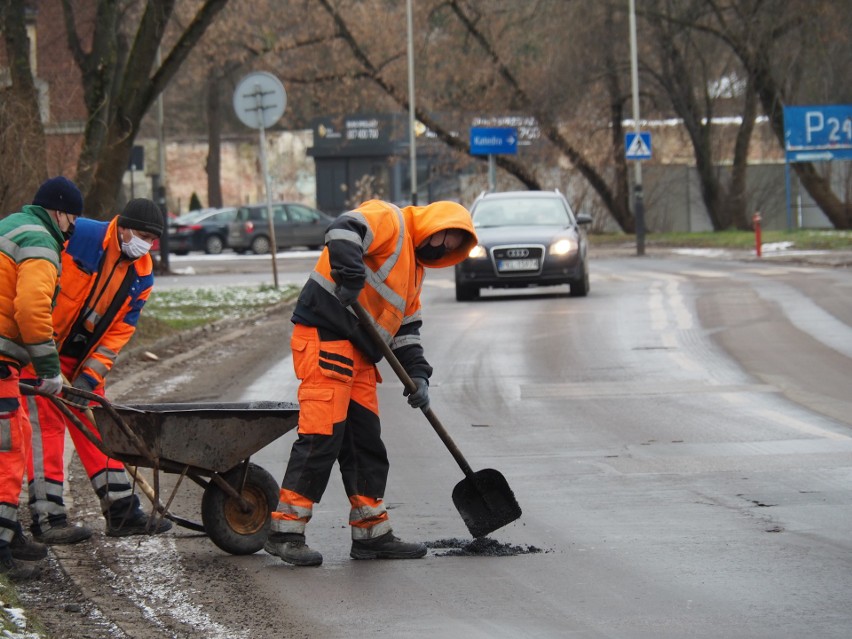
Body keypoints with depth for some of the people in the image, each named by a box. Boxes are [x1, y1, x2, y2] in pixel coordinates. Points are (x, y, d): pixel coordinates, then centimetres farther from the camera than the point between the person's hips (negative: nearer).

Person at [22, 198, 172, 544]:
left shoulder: (142, 275, 0)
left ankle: (123, 512, 14)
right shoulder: (78, 236, -19)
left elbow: (120, 329, -1)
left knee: (97, 428, 9)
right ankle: (47, 519, -8)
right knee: (46, 425, -9)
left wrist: (90, 375, -11)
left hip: (82, 356, 7)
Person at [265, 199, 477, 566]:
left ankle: (372, 534, 18)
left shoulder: (414, 268, 26)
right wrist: (350, 278, -34)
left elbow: (406, 328, 24)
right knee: (322, 436, -14)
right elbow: (343, 232, -23)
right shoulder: (389, 221, -3)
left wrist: (416, 373, 10)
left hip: (357, 356, 10)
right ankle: (285, 532, -12)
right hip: (324, 339, -10)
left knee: (366, 442, 11)